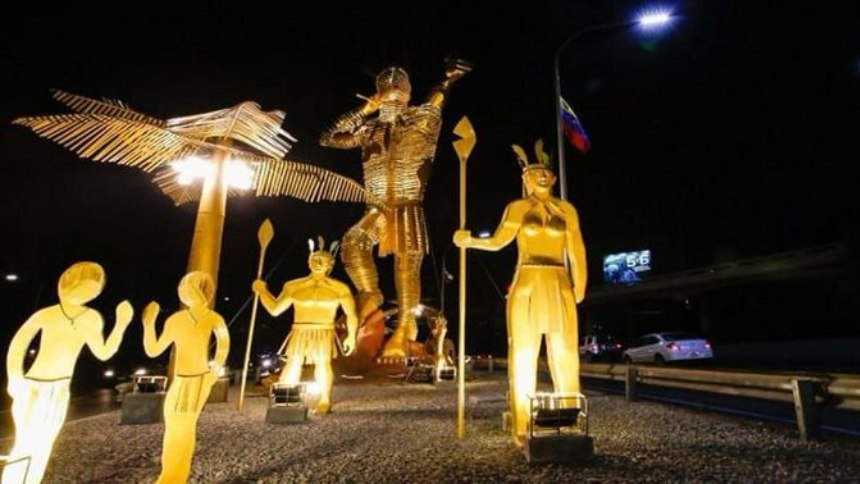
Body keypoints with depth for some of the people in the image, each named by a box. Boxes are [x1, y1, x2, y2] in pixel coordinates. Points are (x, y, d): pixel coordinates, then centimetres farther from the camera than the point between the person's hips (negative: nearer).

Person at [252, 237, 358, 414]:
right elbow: (275, 309, 11)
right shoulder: (294, 286, 9)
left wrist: (351, 336, -1)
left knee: (323, 362, -14)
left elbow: (351, 314, 5)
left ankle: (325, 400, -6)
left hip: (324, 334, -1)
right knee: (293, 362, -11)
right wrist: (262, 291, 12)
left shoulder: (339, 288, 5)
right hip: (300, 333, 1)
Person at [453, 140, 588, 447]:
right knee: (523, 356, -2)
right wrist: (470, 241, -13)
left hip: (559, 287, 2)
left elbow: (576, 252, 11)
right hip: (527, 286, -2)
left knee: (565, 356, 2)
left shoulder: (566, 210, 13)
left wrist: (579, 287, 2)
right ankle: (521, 429, 4)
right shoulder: (517, 208, 9)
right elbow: (497, 241, 4)